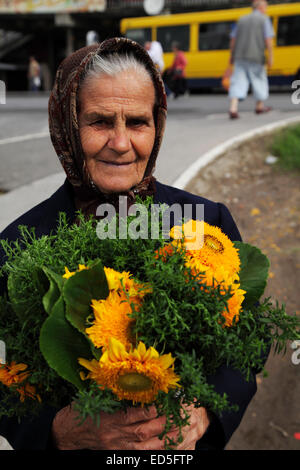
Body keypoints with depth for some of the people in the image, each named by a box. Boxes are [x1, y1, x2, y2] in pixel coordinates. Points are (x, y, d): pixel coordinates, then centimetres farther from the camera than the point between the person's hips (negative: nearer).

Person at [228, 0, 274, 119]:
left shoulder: (242, 19, 14)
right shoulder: (264, 19, 0)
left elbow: (233, 40, 12)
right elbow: (268, 40, -10)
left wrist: (232, 56, 19)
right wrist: (270, 57, -9)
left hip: (240, 57, 3)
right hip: (256, 58, -3)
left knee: (238, 82, -2)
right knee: (260, 80, 15)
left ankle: (233, 108, -19)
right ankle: (260, 106, 28)